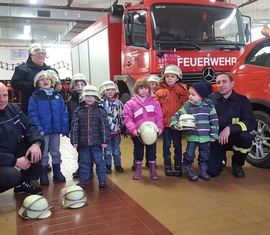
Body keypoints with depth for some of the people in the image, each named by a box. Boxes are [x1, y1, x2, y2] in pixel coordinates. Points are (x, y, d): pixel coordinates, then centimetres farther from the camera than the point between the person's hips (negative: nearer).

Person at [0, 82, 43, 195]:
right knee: (12, 175, -35)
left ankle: (23, 183, 2)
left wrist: (36, 143, -18)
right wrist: (15, 161, -26)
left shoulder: (13, 109, -2)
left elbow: (30, 126, 2)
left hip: (14, 152, 8)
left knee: (38, 142, -7)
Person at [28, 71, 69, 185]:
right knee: (43, 153, 8)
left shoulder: (58, 96, 4)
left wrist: (65, 128, -5)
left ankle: (57, 172, 28)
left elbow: (64, 113, 2)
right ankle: (43, 175, 19)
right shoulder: (34, 97, -5)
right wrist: (38, 129, -20)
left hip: (56, 129, 3)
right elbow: (33, 115, -11)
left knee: (55, 152, 15)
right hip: (43, 130, -3)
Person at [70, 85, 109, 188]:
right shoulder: (78, 111, 1)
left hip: (96, 142, -1)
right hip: (83, 142, 2)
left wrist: (104, 141, -7)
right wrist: (74, 141, -3)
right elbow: (74, 127, 1)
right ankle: (83, 180, 28)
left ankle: (102, 180, 19)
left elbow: (105, 127, -4)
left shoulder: (101, 111, -3)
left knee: (99, 161, 6)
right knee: (84, 162, 14)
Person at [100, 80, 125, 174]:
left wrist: (123, 128, 8)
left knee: (117, 150, 14)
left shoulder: (118, 103, 2)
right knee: (107, 150, 8)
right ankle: (108, 166, 21)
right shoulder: (101, 103, -9)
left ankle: (117, 165, 28)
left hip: (117, 131, 3)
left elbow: (122, 116, 8)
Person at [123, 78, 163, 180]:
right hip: (137, 134, -1)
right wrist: (133, 129, -18)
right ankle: (138, 170, 30)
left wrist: (160, 127, -13)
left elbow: (159, 116, 1)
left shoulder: (154, 102, 3)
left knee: (152, 151, 11)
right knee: (138, 152, 13)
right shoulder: (130, 103, -3)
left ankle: (153, 170, 27)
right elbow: (127, 118, -6)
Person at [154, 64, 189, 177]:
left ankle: (178, 167, 21)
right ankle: (167, 166, 22)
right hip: (165, 122, 1)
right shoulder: (160, 92, 0)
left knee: (177, 145, 10)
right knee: (166, 145, 11)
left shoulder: (182, 90, -2)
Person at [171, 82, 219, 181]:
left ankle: (203, 171, 30)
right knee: (189, 154, 3)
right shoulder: (187, 106, -3)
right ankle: (188, 170, 22)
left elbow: (214, 121, 0)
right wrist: (174, 123, -23)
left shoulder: (209, 105, -2)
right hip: (192, 136, -1)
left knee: (204, 155, 14)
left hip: (205, 136, 1)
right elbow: (177, 115, -3)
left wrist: (214, 135, -2)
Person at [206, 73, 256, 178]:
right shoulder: (210, 99, -5)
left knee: (246, 137, -34)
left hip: (233, 138, 0)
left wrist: (230, 128, -32)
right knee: (211, 171, -16)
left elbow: (251, 123, -18)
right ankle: (222, 159, 24)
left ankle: (237, 164, -1)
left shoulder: (242, 100, -7)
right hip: (214, 140, 0)